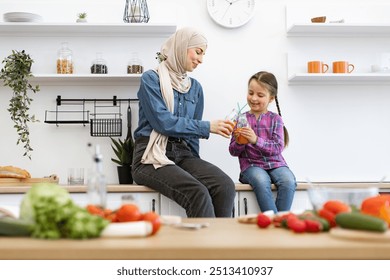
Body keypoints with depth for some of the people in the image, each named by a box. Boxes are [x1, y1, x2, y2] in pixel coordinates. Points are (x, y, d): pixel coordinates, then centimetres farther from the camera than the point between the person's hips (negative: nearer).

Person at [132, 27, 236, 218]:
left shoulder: (195, 87, 18)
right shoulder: (151, 79, 1)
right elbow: (163, 121, -12)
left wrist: (195, 163, 7)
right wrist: (207, 127, -11)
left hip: (184, 154, 5)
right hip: (152, 157, -5)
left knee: (225, 186, -25)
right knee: (198, 192, -32)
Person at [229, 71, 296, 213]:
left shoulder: (275, 119, 5)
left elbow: (278, 148, -7)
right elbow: (233, 152, 7)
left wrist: (256, 140, -23)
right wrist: (239, 142, -17)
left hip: (275, 163, 1)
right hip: (251, 164, -1)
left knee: (289, 181, -30)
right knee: (261, 181, -34)